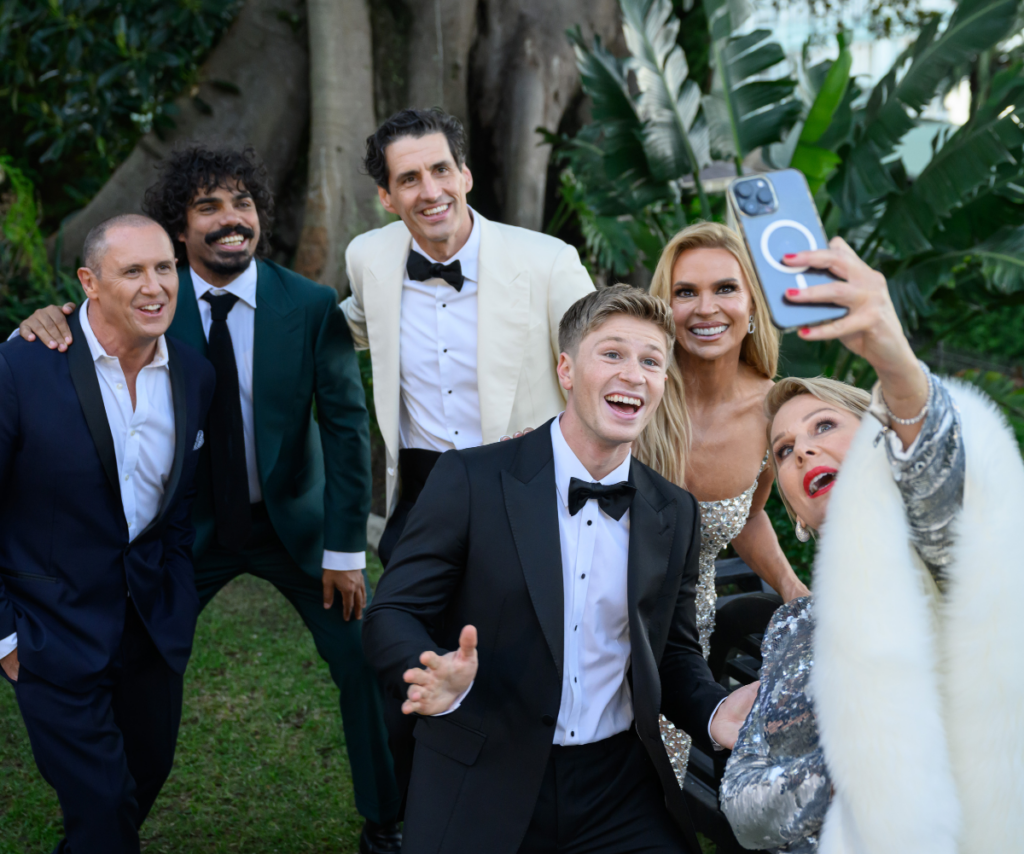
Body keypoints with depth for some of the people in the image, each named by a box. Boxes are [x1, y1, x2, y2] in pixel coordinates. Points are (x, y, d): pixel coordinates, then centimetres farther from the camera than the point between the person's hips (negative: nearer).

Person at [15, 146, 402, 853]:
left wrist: (346, 547, -11)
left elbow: (347, 424, -9)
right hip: (190, 528, 1)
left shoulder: (311, 305, -11)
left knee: (364, 664, 2)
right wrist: (48, 323, -24)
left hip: (293, 521, 0)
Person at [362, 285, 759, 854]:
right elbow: (392, 615, -7)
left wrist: (715, 713, -8)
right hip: (482, 789, -3)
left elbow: (673, 651, 13)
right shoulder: (471, 480, -8)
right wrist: (443, 681, -29)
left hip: (620, 794, 3)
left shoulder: (676, 514, 5)